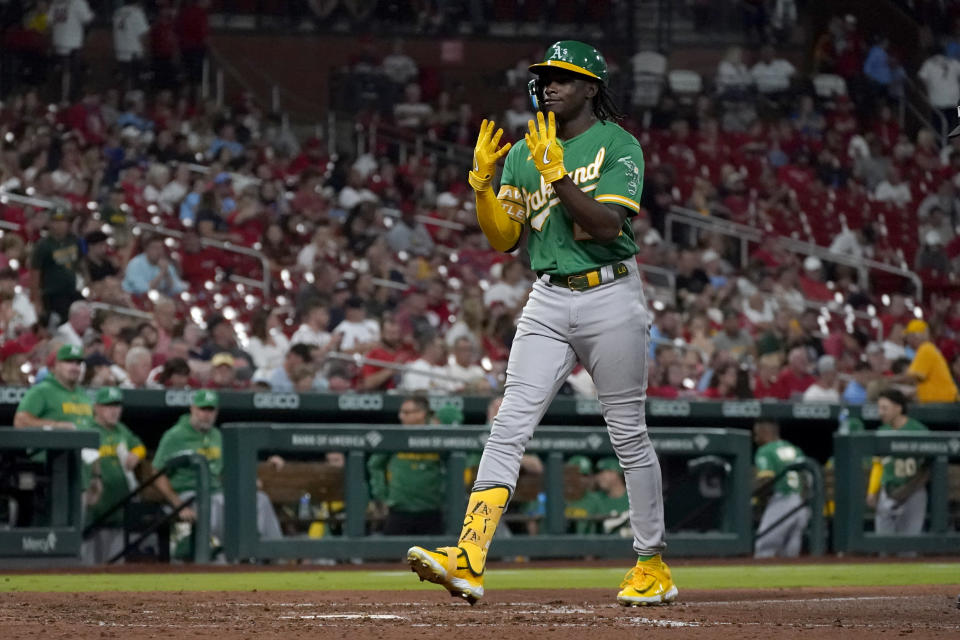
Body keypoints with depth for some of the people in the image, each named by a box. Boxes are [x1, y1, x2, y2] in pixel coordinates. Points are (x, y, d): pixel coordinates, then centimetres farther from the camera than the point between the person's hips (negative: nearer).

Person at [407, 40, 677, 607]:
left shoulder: (619, 146, -5)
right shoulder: (522, 152, 10)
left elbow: (607, 226, -18)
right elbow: (504, 239, 6)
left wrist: (556, 174, -25)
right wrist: (482, 183, -9)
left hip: (610, 299, -4)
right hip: (548, 304, 4)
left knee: (629, 435, 3)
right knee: (511, 426, -10)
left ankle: (653, 565, 17)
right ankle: (469, 561, -21)